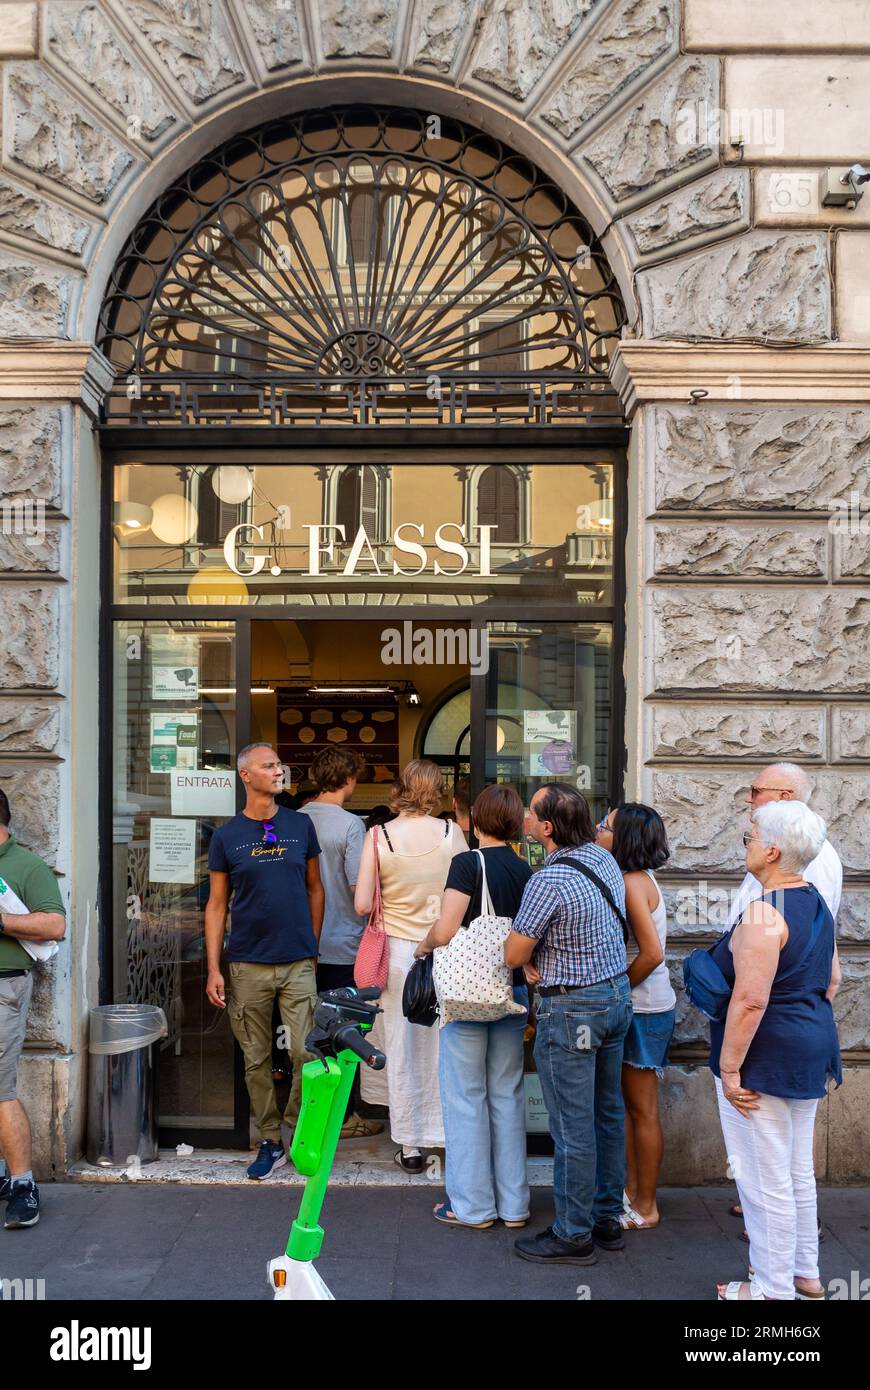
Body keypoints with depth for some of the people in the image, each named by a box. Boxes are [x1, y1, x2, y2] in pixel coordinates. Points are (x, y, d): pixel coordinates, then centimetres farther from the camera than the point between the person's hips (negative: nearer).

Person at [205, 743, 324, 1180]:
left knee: (306, 1053, -3)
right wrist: (213, 969, -2)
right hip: (247, 965, 0)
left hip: (298, 963, 0)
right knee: (257, 1059, 7)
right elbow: (216, 905, 4)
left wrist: (313, 946, 10)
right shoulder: (226, 836, 2)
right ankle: (270, 1141, 21)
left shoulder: (301, 825, 5)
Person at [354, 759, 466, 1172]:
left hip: (398, 949, -1)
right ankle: (454, 1137, 23)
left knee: (401, 1048, 10)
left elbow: (362, 904, -10)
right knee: (445, 1045, 14)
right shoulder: (451, 833, -6)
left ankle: (410, 1146, 17)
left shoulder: (378, 835, -8)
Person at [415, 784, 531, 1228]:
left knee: (466, 1096, 6)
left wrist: (424, 945, 3)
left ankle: (472, 1205, 13)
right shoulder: (526, 871, 4)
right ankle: (513, 1203, 21)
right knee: (507, 1095, 13)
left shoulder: (468, 863, -12)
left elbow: (446, 931, -17)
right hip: (513, 991, 5)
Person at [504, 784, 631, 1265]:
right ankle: (607, 1218, 29)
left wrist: (530, 961, 6)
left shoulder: (549, 881, -24)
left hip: (572, 1009, -9)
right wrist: (539, 960, 5)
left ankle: (573, 1234, 13)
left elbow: (513, 955, -16)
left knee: (573, 1126, 2)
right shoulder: (604, 858, 2)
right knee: (607, 1113, 17)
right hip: (617, 992, 9)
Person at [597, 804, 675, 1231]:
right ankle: (632, 1192, 30)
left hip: (645, 1010, -9)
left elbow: (652, 954, -25)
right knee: (628, 1105, 18)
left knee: (642, 1111, 3)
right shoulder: (636, 878, 8)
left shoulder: (633, 882, -20)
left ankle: (645, 1207, 15)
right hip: (634, 1007, 9)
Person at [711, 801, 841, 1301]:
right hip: (811, 1052, 10)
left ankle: (774, 1287, 16)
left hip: (766, 1056, -10)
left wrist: (729, 1068, -19)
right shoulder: (817, 904, 7)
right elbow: (832, 980, 16)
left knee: (765, 1177, 4)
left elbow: (750, 1001, -25)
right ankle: (805, 1273, 33)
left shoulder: (764, 913, -22)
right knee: (798, 1170, 21)